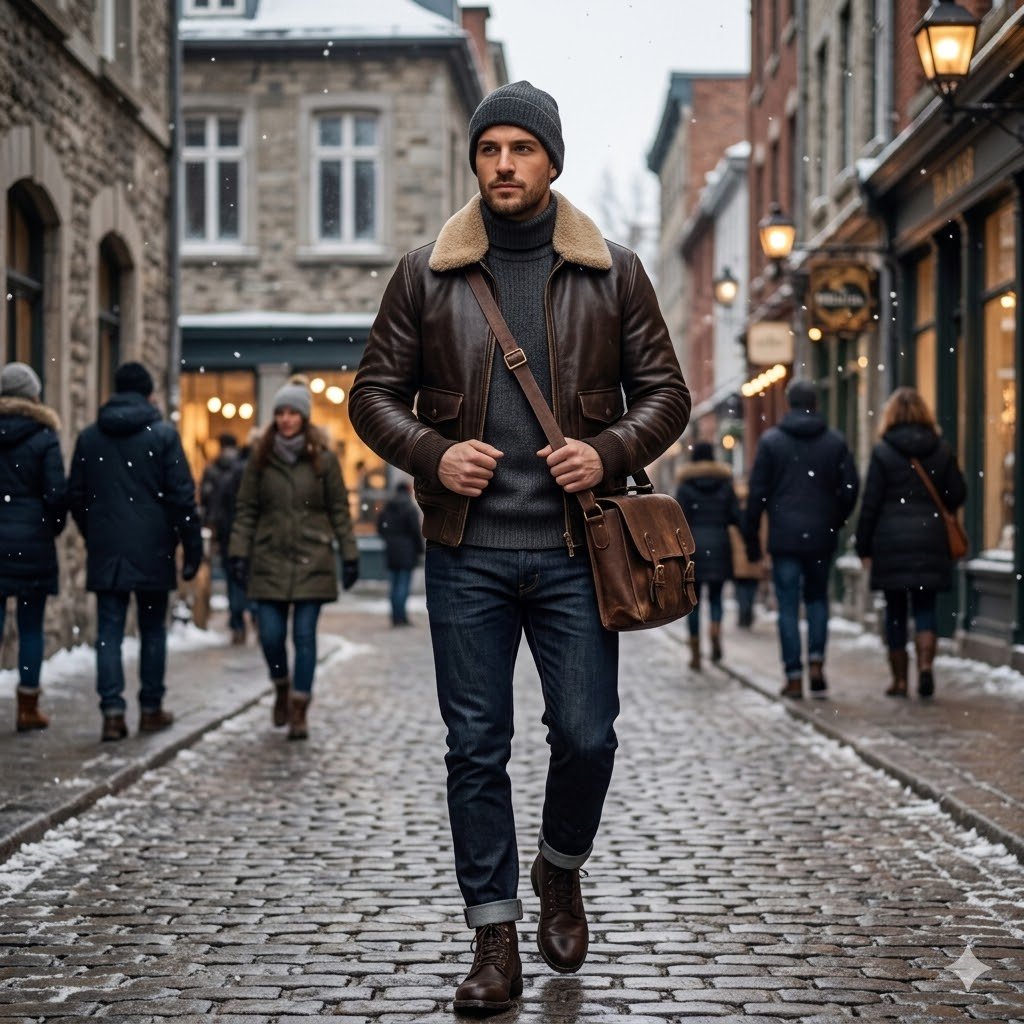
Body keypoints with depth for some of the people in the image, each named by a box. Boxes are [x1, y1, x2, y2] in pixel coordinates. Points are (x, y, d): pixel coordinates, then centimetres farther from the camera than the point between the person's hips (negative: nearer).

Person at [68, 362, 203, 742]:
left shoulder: (88, 437, 6)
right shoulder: (163, 434, -5)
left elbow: (76, 496, 9)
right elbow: (182, 496, -8)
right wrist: (193, 547, -3)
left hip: (105, 552, 2)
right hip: (152, 551, -2)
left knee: (109, 631, 3)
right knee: (152, 630, 11)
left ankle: (112, 711, -6)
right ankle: (151, 709, 17)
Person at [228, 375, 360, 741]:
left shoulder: (323, 459, 1)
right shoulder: (260, 458, 5)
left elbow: (339, 510, 3)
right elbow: (245, 509, 6)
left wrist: (349, 556, 0)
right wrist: (238, 552, -1)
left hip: (311, 560, -1)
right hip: (270, 560, 2)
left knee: (304, 636, -2)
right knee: (270, 635, -1)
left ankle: (299, 710, 5)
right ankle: (282, 689, 28)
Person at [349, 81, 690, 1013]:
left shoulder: (612, 272, 5)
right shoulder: (428, 273, 5)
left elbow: (665, 392, 8)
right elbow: (374, 392, 8)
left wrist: (611, 452, -10)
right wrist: (432, 454, -10)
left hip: (573, 550, 0)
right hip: (467, 553, 0)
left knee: (586, 734, 0)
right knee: (476, 748, 3)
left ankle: (560, 871, 31)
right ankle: (496, 941, 13)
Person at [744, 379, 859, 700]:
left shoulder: (771, 441, -2)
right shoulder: (835, 441, 3)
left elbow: (757, 493, -4)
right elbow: (850, 488, 1)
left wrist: (751, 538, 2)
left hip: (784, 537, -2)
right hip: (822, 537, 2)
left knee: (788, 606, 2)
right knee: (817, 598, 18)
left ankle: (794, 677, 0)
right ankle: (816, 661, 1)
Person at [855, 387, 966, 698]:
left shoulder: (883, 452, -5)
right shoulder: (942, 450, 3)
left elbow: (870, 504, -5)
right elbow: (958, 495, 7)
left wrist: (864, 548, 1)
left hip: (891, 542, -2)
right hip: (931, 540, 2)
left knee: (896, 611, 7)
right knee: (925, 607, 8)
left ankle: (899, 680, 9)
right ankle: (925, 665, -14)